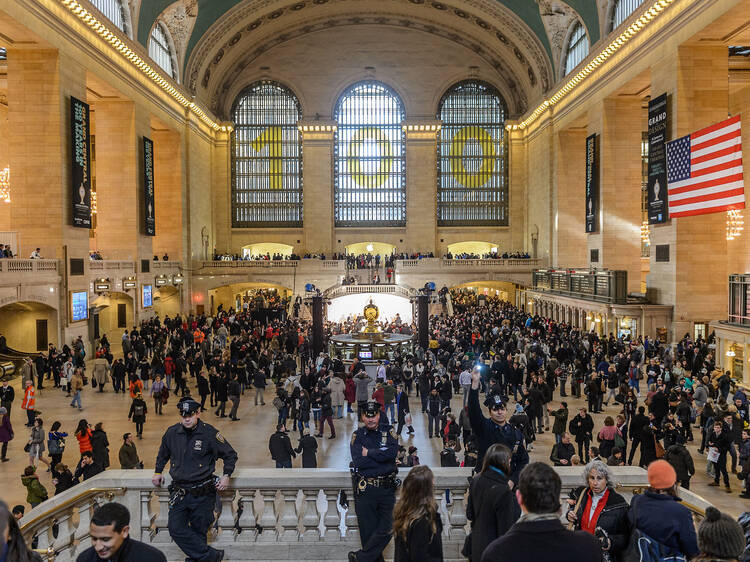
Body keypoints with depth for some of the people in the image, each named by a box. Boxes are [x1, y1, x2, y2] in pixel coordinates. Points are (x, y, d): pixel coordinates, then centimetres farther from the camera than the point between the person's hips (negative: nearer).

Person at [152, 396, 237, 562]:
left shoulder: (209, 433, -8)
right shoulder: (172, 433, 3)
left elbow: (230, 455, 1)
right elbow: (163, 453, 26)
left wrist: (226, 475, -7)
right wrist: (158, 472, 21)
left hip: (202, 494, -3)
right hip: (179, 492, 3)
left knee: (198, 532, 4)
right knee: (176, 529, -8)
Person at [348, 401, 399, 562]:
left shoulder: (388, 431, 6)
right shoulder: (357, 435, 4)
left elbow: (392, 451, -13)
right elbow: (358, 461, -10)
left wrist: (369, 452, -9)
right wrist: (381, 456, -9)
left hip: (387, 488, 1)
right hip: (365, 489, -1)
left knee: (386, 528, -4)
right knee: (368, 530, 4)